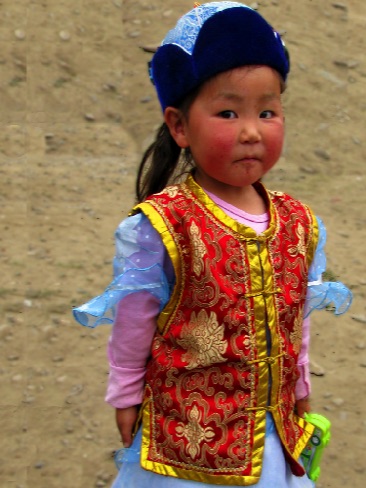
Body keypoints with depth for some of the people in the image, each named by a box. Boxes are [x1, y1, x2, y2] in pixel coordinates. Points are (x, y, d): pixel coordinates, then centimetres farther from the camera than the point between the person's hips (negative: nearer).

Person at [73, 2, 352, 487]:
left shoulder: (298, 225, -2)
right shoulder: (160, 228, -18)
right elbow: (132, 326, -6)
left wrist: (300, 392, 18)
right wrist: (126, 396, 2)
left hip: (276, 431, 5)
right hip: (188, 435, -4)